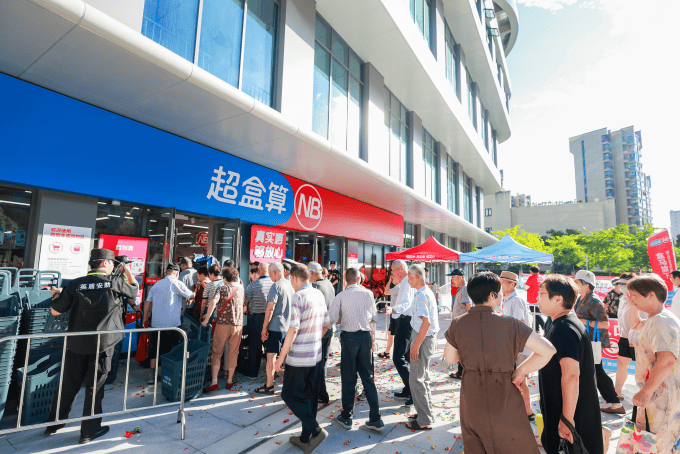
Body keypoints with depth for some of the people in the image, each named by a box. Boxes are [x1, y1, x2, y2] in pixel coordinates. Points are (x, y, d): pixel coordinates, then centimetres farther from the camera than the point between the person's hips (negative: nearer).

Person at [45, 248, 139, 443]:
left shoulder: (75, 284, -3)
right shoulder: (116, 282, -10)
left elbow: (55, 311, 3)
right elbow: (135, 289, 9)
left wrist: (57, 295, 21)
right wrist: (127, 270, 21)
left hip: (76, 343, 3)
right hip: (102, 344, -3)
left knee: (69, 384, 20)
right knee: (95, 387, 9)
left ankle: (53, 425, 36)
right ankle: (89, 432, 22)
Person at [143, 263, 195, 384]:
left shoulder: (156, 284, 11)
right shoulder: (176, 283, -6)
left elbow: (147, 302, 14)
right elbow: (191, 296, -3)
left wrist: (145, 317, 26)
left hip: (156, 323, 5)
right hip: (172, 323, -5)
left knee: (154, 351, 14)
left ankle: (153, 376, 15)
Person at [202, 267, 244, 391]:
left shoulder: (222, 289, -5)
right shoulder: (241, 289, 8)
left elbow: (213, 302, -21)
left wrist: (206, 319, -16)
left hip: (223, 324, -3)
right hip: (238, 325, 3)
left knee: (216, 353, 10)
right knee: (233, 353, 12)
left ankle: (214, 383, 7)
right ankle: (230, 381, 21)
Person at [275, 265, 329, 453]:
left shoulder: (298, 296, -18)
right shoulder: (319, 295, 5)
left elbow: (293, 329, -23)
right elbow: (326, 322, 14)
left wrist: (281, 357, -16)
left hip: (299, 357, -8)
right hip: (316, 355, 8)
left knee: (290, 395, 7)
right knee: (310, 396, 17)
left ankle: (315, 430, 1)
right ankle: (306, 439, 28)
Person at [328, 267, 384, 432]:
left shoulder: (340, 297, -7)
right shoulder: (368, 293, 0)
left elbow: (331, 320, -9)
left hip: (349, 337, -2)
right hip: (366, 336, 3)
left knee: (348, 379, 10)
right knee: (368, 377, 12)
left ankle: (346, 418, 23)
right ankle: (375, 419, 17)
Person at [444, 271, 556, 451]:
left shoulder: (457, 324, -9)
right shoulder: (510, 324, -16)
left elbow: (449, 358, 1)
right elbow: (547, 350, -16)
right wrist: (521, 371, -6)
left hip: (471, 396, 3)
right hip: (503, 396, -2)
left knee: (473, 446, 22)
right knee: (517, 446, 19)